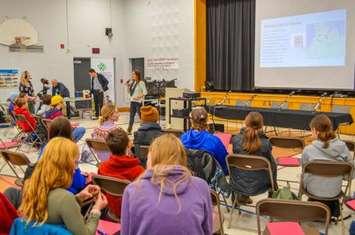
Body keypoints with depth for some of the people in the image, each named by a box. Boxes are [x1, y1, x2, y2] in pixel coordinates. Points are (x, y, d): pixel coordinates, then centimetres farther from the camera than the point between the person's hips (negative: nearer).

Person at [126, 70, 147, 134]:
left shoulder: (141, 83, -10)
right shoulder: (132, 82, 10)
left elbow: (145, 92, -15)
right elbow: (129, 92, 17)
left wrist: (138, 97, -21)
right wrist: (128, 86, 1)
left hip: (138, 102, -7)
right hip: (132, 101, 7)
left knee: (141, 116, -1)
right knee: (131, 116, 9)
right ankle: (129, 130, 14)